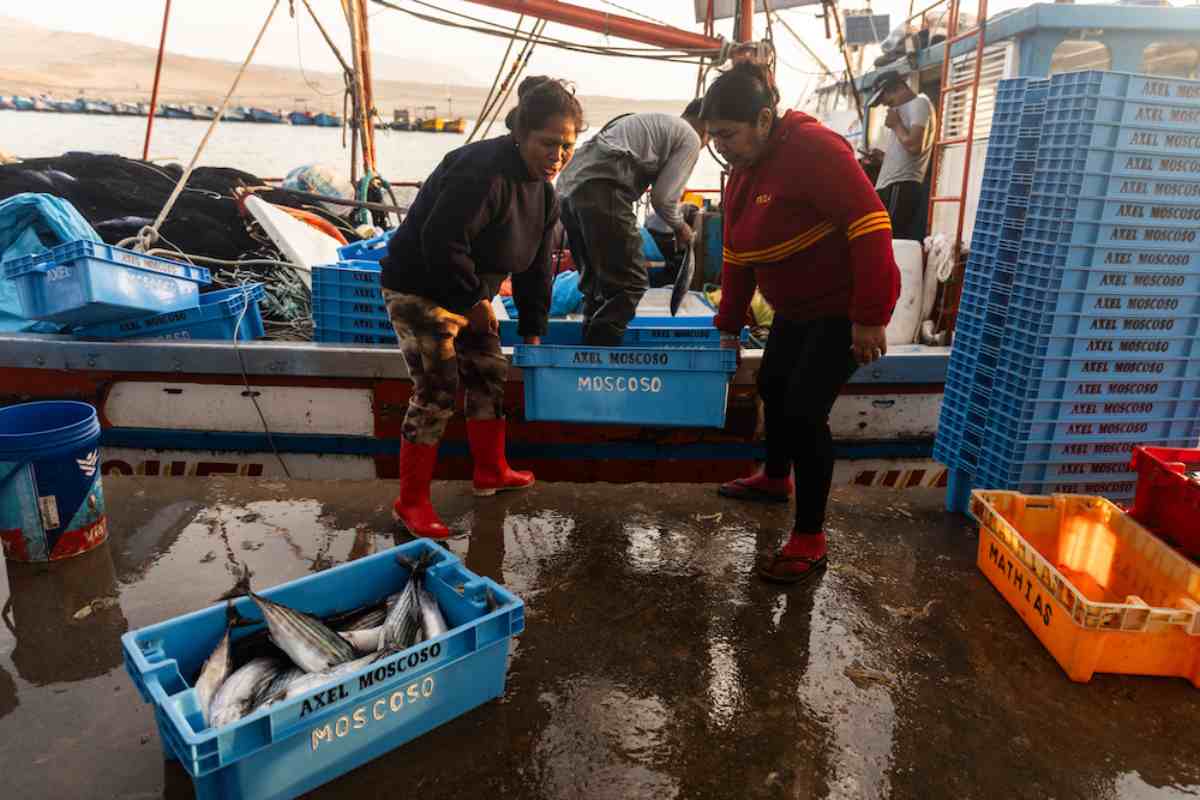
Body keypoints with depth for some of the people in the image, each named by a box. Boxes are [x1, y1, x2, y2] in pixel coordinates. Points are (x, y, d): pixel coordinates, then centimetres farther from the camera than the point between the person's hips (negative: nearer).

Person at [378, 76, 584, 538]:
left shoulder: (542, 190, 5)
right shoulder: (483, 171, -26)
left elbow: (535, 266, 10)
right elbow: (442, 242, -31)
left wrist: (533, 330, 10)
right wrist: (474, 300, -21)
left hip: (467, 292, 9)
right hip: (419, 288, -9)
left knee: (489, 375, 13)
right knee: (436, 391, -11)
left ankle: (491, 472, 31)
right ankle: (411, 502, 1)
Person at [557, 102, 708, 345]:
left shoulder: (650, 121, 34)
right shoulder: (690, 138, 9)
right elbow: (663, 196, 0)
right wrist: (680, 227, 18)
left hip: (569, 185, 9)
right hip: (601, 189, -9)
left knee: (595, 282, 16)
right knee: (631, 283, -4)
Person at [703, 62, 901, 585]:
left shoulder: (813, 148, -23)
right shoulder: (742, 173, 5)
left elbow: (870, 224, -29)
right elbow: (736, 257, 12)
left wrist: (870, 317, -29)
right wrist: (729, 327, 13)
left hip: (847, 305, -9)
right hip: (797, 307, 9)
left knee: (804, 408, -14)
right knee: (773, 388, 19)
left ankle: (810, 541, -1)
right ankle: (776, 479, 45)